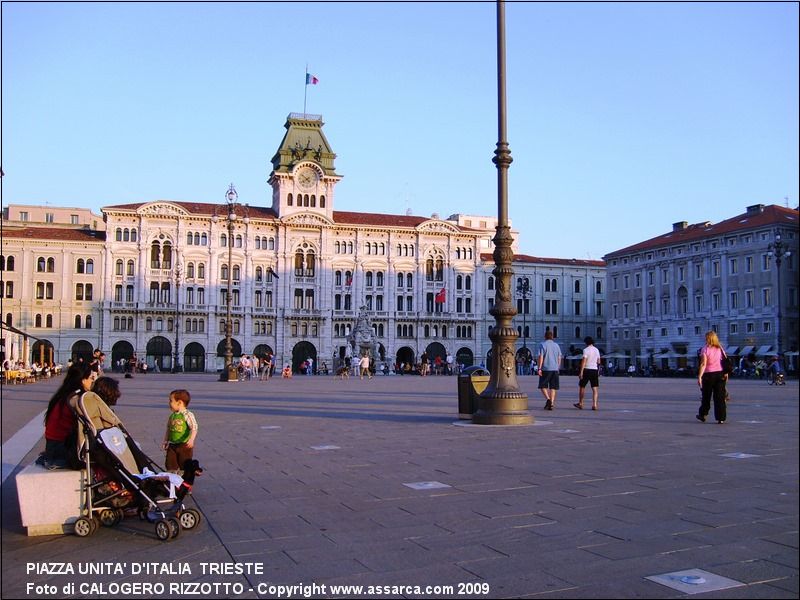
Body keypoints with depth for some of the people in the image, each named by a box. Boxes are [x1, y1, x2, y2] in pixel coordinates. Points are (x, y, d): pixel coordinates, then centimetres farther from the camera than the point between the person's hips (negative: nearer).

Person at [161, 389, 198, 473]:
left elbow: (194, 428, -20)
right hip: (172, 445, 6)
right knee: (170, 464, 4)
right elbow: (168, 429, 17)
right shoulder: (172, 416, 7)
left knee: (184, 465, 2)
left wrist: (191, 439, -32)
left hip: (184, 445, -6)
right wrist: (166, 441, 12)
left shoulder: (188, 415, -13)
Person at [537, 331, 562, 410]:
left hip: (545, 369, -4)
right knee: (553, 387, 7)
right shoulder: (556, 345, 11)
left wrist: (539, 368, -13)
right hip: (555, 369, 4)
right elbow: (559, 358, 13)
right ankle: (552, 403, 2)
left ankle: (548, 399, -16)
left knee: (543, 386, 5)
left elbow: (540, 357, -12)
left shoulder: (542, 345, -4)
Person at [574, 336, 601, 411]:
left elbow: (584, 361, -16)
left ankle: (580, 403, 18)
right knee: (595, 388, 1)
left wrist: (581, 372, -16)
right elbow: (598, 362, 18)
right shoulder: (597, 350, 10)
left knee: (581, 386, 11)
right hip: (595, 369, 5)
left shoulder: (586, 350, -9)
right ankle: (594, 405, -8)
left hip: (587, 369, -5)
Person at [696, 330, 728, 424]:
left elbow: (703, 364, -15)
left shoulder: (705, 349, -9)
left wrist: (699, 376, -16)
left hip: (709, 374, -3)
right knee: (720, 396, 3)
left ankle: (702, 415, 24)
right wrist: (726, 373, 11)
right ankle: (721, 418, 0)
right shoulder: (720, 348, 6)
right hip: (720, 373, 3)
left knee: (706, 396, 11)